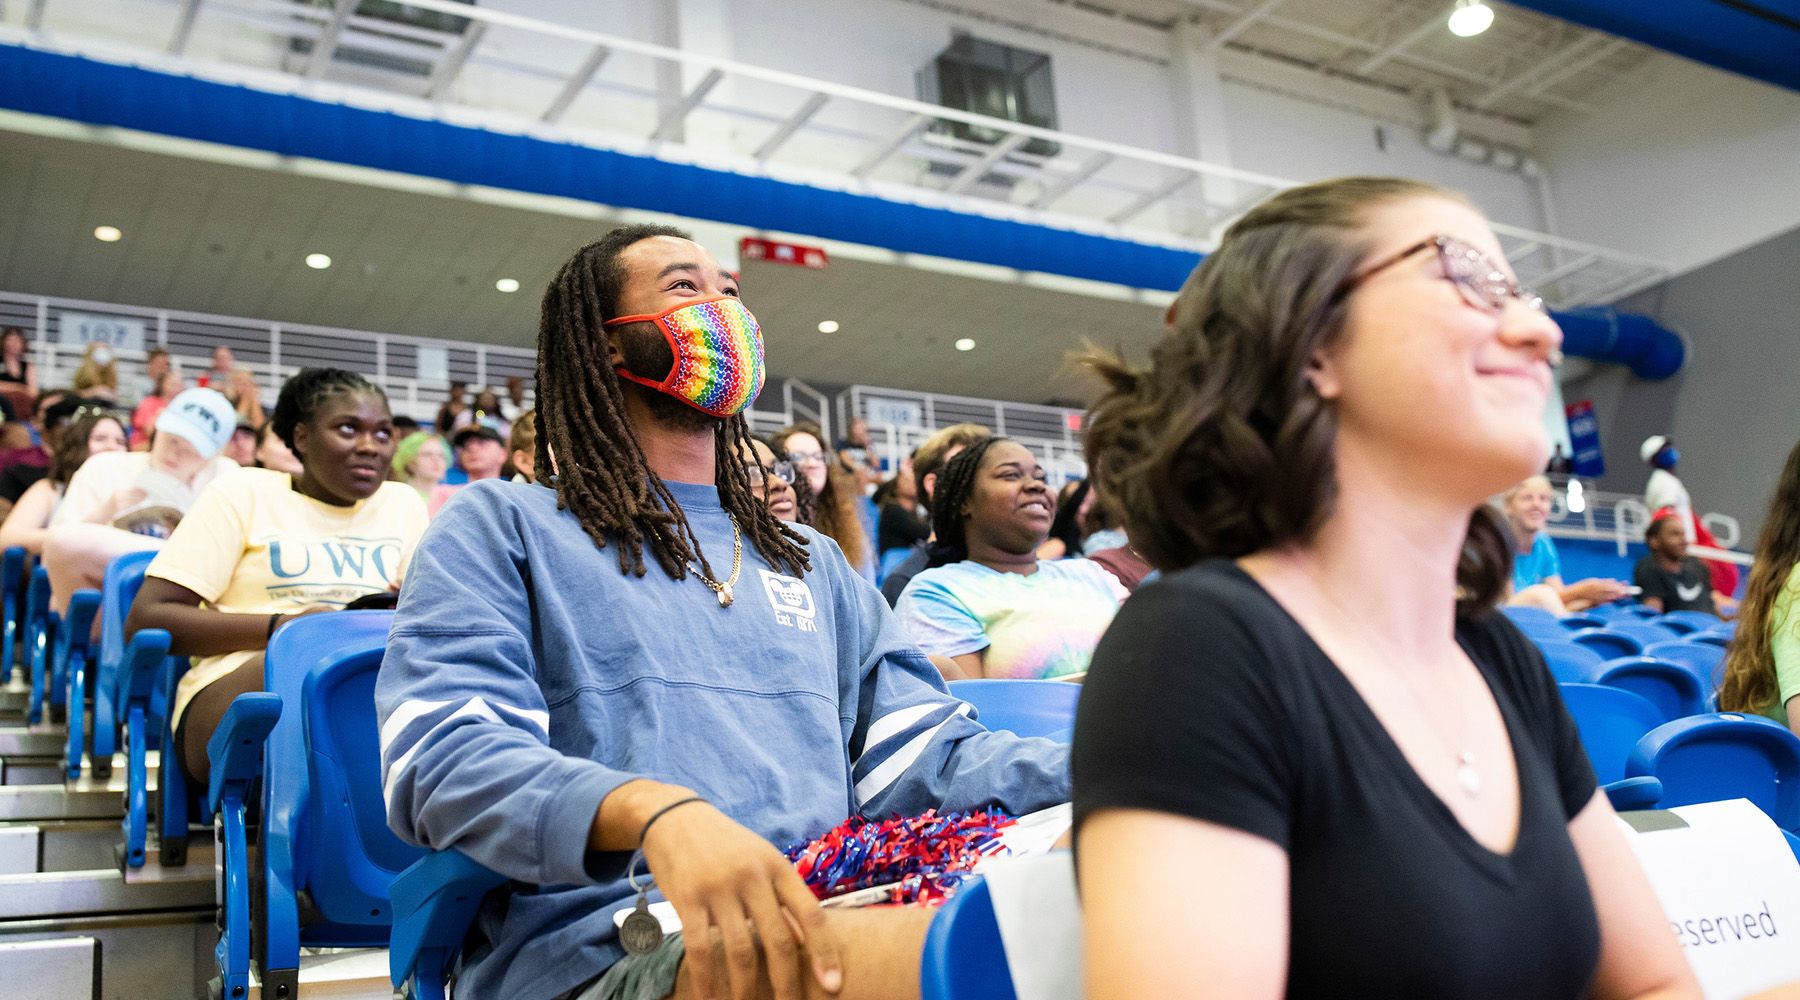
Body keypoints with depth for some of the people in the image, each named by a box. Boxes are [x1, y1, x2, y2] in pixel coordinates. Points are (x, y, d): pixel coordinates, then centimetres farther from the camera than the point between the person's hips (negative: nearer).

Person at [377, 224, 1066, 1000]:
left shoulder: (812, 561, 27)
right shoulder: (500, 527, 10)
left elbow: (922, 752, 16)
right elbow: (443, 756, -6)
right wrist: (658, 810, -28)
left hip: (824, 919, 6)